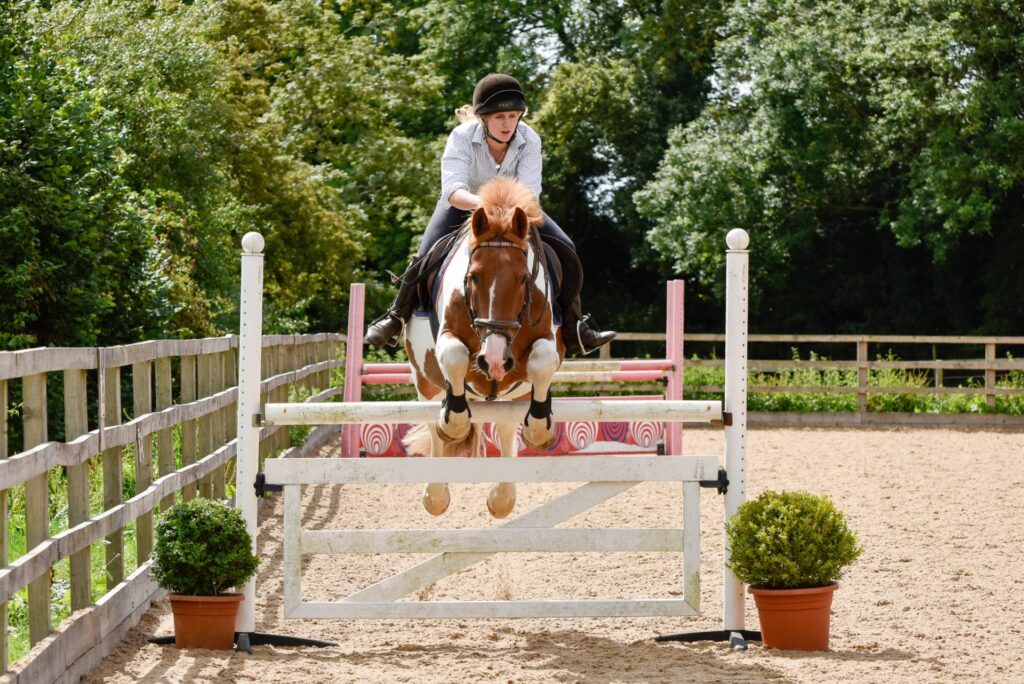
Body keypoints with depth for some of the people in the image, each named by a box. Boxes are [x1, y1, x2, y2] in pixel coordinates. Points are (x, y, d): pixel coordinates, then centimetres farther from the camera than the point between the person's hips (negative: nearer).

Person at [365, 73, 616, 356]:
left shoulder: (529, 140, -22)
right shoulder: (462, 137, -28)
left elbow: (529, 190, -32)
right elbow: (452, 190, -41)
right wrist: (483, 204, -62)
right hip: (463, 207, -2)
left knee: (565, 250, -15)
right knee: (426, 257, -22)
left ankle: (573, 328, -3)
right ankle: (396, 317, 5)